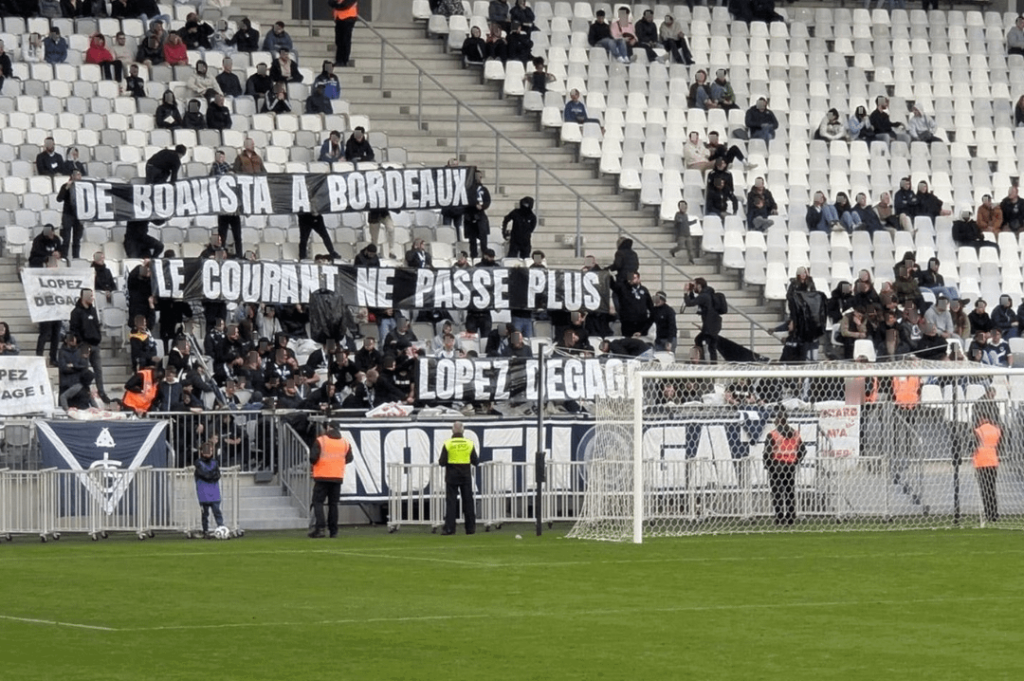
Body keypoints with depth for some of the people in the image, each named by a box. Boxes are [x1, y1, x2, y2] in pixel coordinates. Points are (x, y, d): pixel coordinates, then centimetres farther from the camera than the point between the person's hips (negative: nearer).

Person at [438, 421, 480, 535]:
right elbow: (476, 462, 2)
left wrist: (440, 461, 14)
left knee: (451, 501, 0)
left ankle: (449, 528, -6)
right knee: (468, 501, 8)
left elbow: (442, 462, -8)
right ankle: (470, 527, 10)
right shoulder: (469, 444, -2)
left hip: (452, 477, -2)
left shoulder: (447, 444, -7)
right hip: (466, 476, 2)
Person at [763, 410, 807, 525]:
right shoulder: (795, 434, 6)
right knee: (790, 492, 11)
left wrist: (767, 465, 0)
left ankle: (780, 518, -5)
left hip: (777, 467, -5)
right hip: (791, 466, 5)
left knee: (777, 494, 0)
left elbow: (768, 451, -13)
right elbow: (803, 450, 9)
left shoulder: (772, 435, -10)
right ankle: (791, 518, 11)